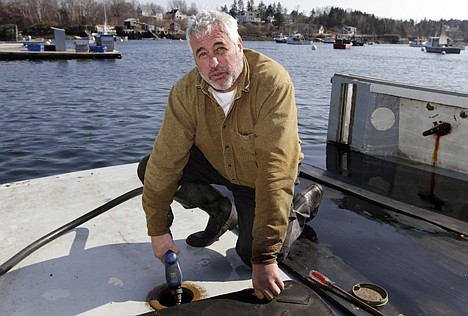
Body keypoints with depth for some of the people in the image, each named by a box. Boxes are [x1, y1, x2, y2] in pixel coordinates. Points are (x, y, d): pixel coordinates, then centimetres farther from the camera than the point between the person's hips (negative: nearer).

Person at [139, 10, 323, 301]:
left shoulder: (273, 82, -34)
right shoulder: (186, 91, -20)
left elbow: (276, 169, -39)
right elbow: (167, 158, -18)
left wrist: (264, 257, -39)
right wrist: (158, 229, -17)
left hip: (258, 177, -4)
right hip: (215, 162, 4)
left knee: (254, 254, -14)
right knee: (150, 170, -12)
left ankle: (302, 207, 16)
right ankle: (223, 211, 10)